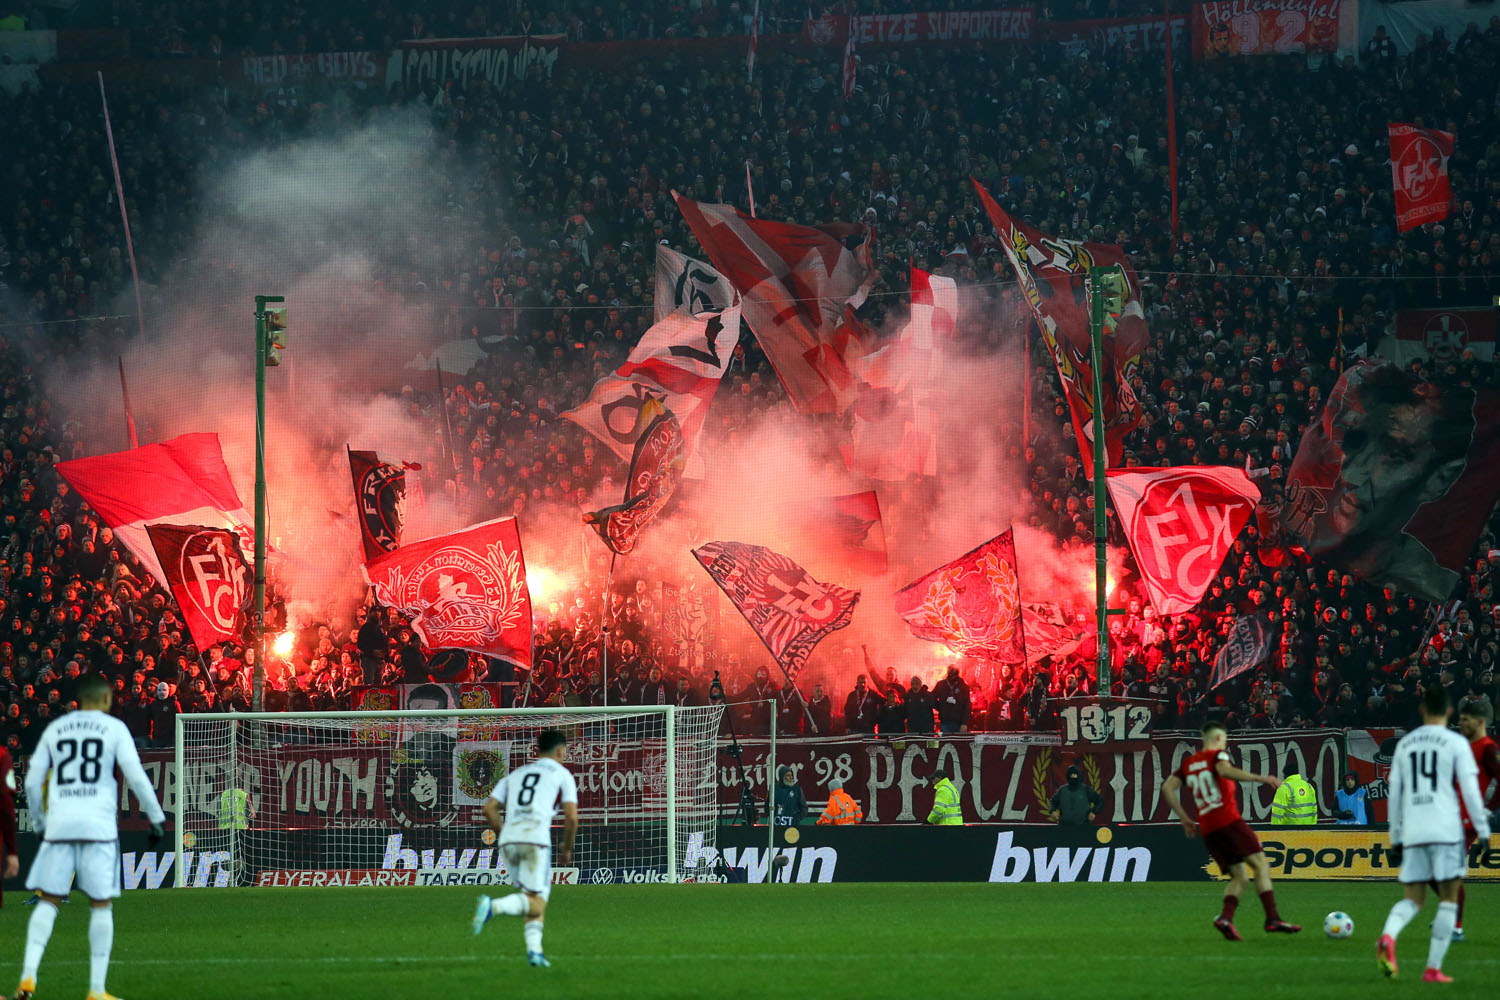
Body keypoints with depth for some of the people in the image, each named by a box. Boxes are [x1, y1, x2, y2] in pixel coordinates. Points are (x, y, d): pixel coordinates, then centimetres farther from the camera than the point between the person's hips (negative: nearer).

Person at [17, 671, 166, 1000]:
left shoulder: (54, 729, 14)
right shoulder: (113, 728, 5)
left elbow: (33, 782, 13)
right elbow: (136, 777, -4)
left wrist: (41, 822, 26)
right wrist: (157, 819, 4)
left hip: (59, 825, 2)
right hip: (99, 825, -2)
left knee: (49, 900, 5)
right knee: (100, 905, 4)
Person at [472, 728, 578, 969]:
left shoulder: (515, 775, 25)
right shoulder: (562, 774, 12)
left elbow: (490, 809, 16)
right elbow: (571, 817, 3)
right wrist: (567, 848, 17)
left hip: (508, 840, 5)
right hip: (536, 839, -5)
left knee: (534, 897, 15)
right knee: (536, 901, -6)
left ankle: (534, 949, 1)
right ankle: (494, 906, -30)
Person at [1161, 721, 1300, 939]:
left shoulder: (1188, 763, 21)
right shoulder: (1217, 755, 3)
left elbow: (1167, 788, 16)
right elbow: (1225, 771, -20)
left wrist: (1184, 819, 19)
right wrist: (1261, 778, -25)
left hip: (1207, 830, 7)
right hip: (1229, 821, -7)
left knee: (1240, 878, 8)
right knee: (1260, 865, -9)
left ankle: (1225, 917, -18)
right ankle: (1273, 919, -25)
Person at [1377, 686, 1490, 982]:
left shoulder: (1404, 744, 14)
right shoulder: (1456, 743, 1)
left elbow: (1394, 795, 16)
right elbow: (1470, 791, -6)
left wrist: (1396, 839, 22)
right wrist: (1484, 832, -1)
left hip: (1412, 833, 4)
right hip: (1446, 831, -4)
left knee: (1413, 899, 9)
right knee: (1448, 898, 6)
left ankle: (1387, 937, -23)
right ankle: (1433, 968, -2)